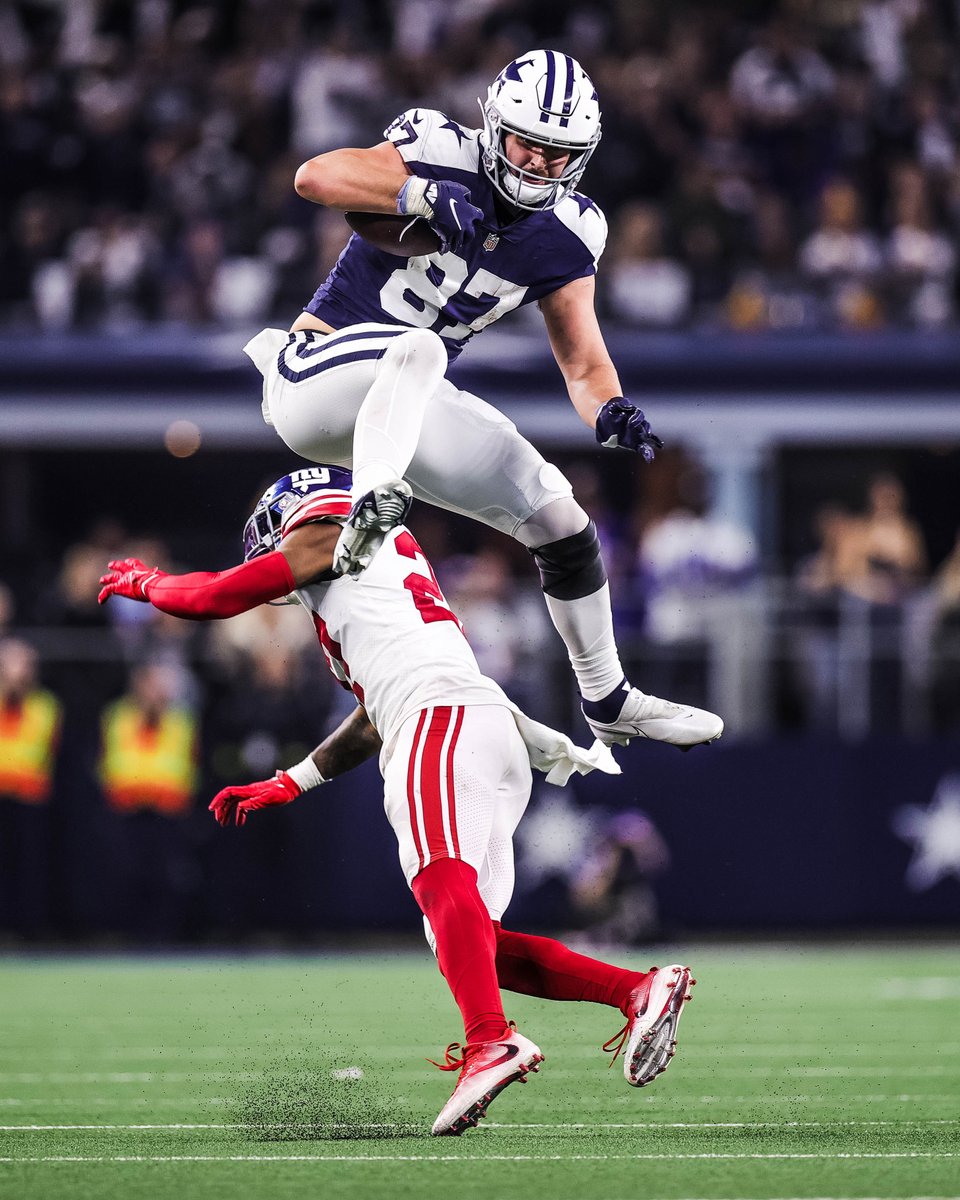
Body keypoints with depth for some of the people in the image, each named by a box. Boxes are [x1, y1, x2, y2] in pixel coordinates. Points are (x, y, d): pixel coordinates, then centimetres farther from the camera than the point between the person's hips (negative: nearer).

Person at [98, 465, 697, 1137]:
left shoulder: (327, 534, 13)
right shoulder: (379, 580, 39)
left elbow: (215, 597, 12)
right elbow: (371, 724, 44)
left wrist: (144, 582, 32)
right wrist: (287, 785, 49)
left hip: (446, 718, -9)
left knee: (441, 881, -29)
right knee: (466, 937, 4)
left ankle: (491, 1043, -52)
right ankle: (640, 990, -8)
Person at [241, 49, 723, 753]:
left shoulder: (564, 238, 3)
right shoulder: (445, 155, -14)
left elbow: (583, 361, 1)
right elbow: (314, 177, -28)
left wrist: (611, 412, -21)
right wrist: (422, 196, -40)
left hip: (407, 405, 7)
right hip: (320, 373, -7)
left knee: (557, 514, 7)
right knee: (417, 349, -39)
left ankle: (609, 701, 21)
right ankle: (372, 507, -55)